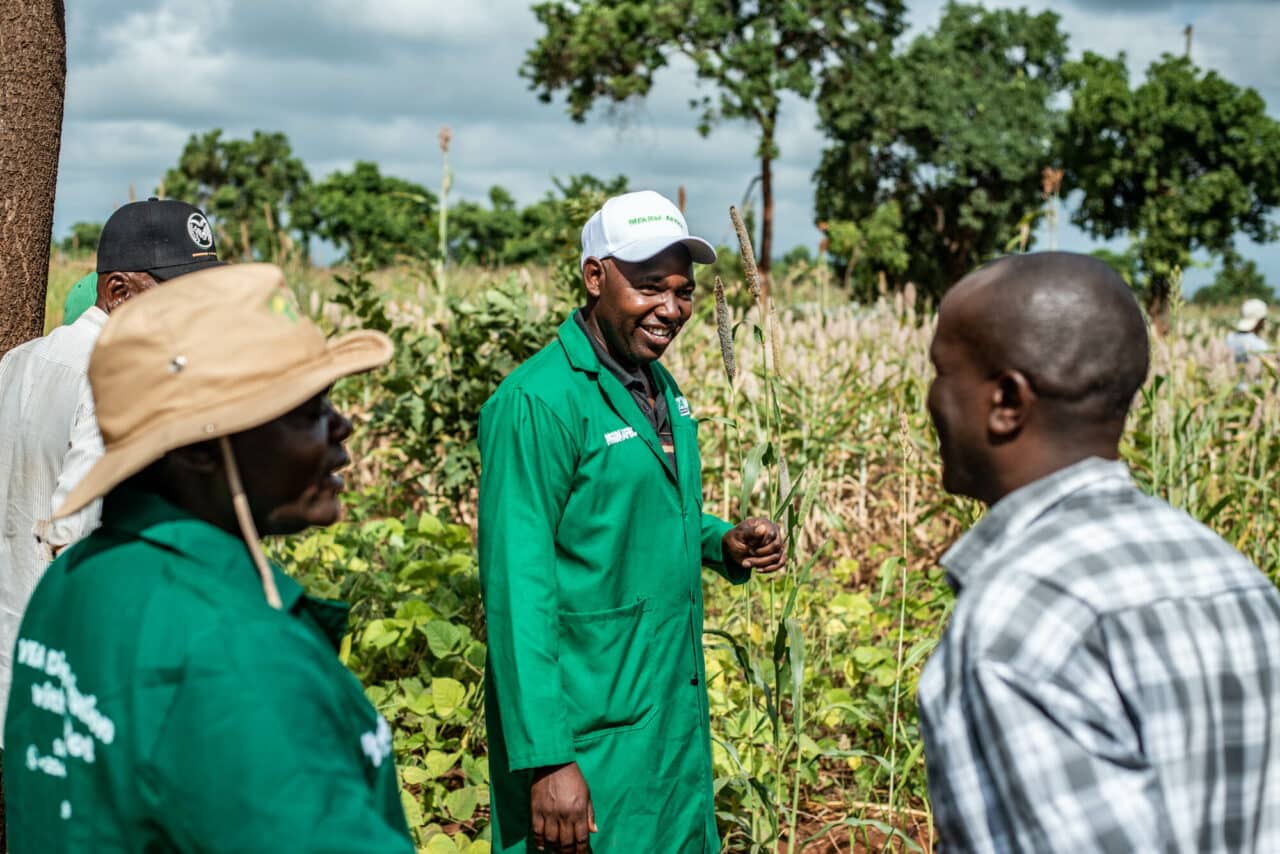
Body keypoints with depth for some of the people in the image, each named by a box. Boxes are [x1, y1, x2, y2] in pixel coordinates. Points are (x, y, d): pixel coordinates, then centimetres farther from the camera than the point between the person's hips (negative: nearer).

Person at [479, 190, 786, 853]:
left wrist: (725, 545, 1)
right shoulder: (538, 401, -19)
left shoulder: (659, 386, 8)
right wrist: (545, 759, -23)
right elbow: (518, 591, -21)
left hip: (674, 716, 8)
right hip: (589, 734, -8)